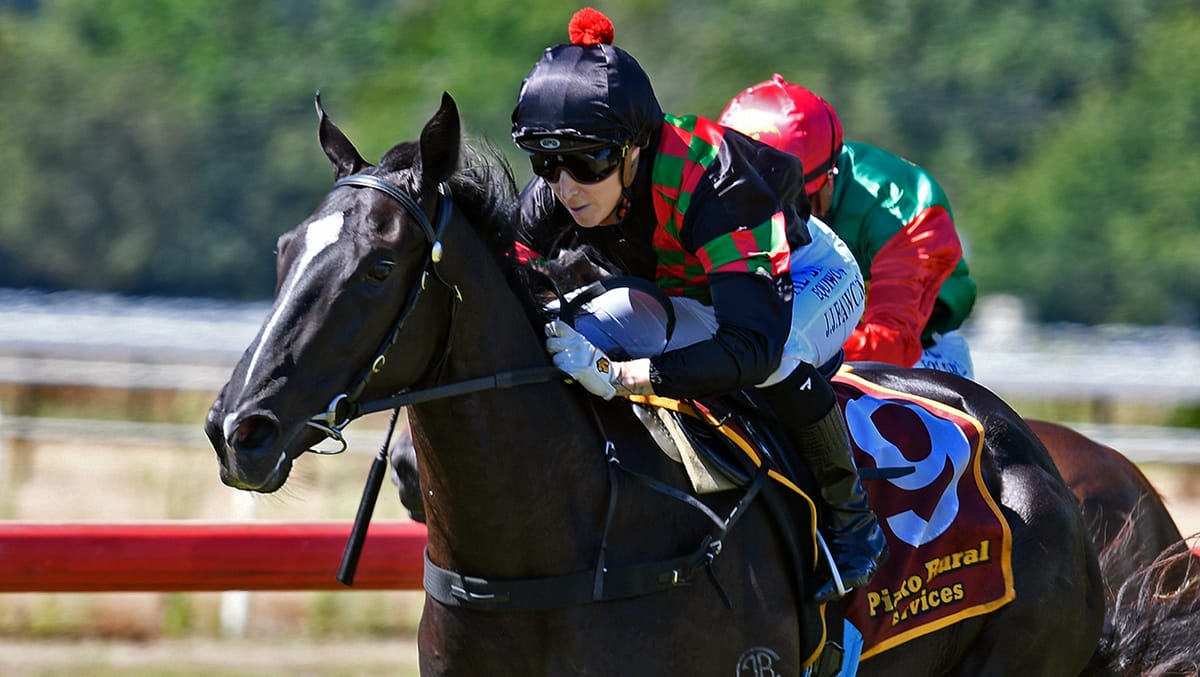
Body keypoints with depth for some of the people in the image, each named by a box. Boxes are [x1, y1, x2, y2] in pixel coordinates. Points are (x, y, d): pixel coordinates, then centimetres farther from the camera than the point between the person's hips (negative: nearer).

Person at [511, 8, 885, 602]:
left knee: (774, 357, -41)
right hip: (689, 291, 6)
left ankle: (851, 515, -16)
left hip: (809, 279, -6)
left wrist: (616, 374, -64)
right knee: (569, 333, -21)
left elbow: (756, 341, -54)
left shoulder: (712, 185, -44)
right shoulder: (550, 199, -26)